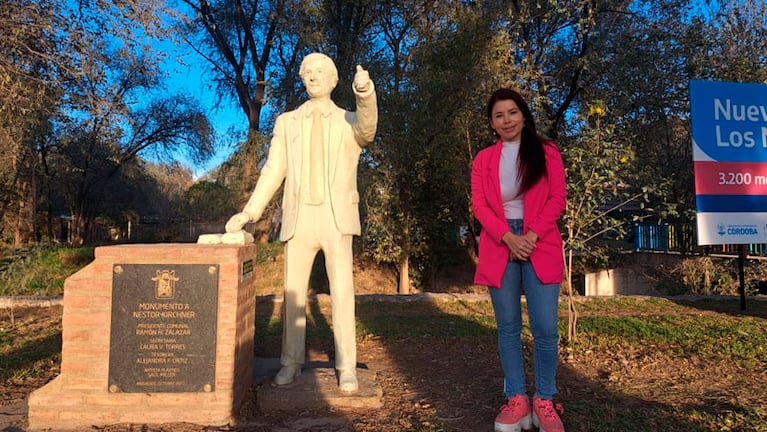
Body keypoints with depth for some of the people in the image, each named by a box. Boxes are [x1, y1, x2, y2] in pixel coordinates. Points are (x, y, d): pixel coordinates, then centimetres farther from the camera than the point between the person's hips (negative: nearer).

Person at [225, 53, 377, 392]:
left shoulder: (350, 121, 9)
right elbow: (273, 171, 9)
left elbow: (368, 129, -16)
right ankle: (291, 362, 18)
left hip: (337, 218, -2)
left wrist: (365, 92, -37)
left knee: (342, 292, -4)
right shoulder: (287, 122, 14)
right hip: (299, 218, 2)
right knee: (293, 292, 6)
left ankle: (346, 368, 3)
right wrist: (249, 212, -2)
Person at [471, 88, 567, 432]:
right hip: (499, 247, 2)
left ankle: (544, 402, 10)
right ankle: (516, 400, 13)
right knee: (508, 327, 4)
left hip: (541, 246, -1)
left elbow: (557, 199, 0)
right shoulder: (484, 159, 11)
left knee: (545, 327, -6)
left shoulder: (547, 152, 8)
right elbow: (479, 205, 2)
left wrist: (531, 235, -13)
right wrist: (507, 237, -13)